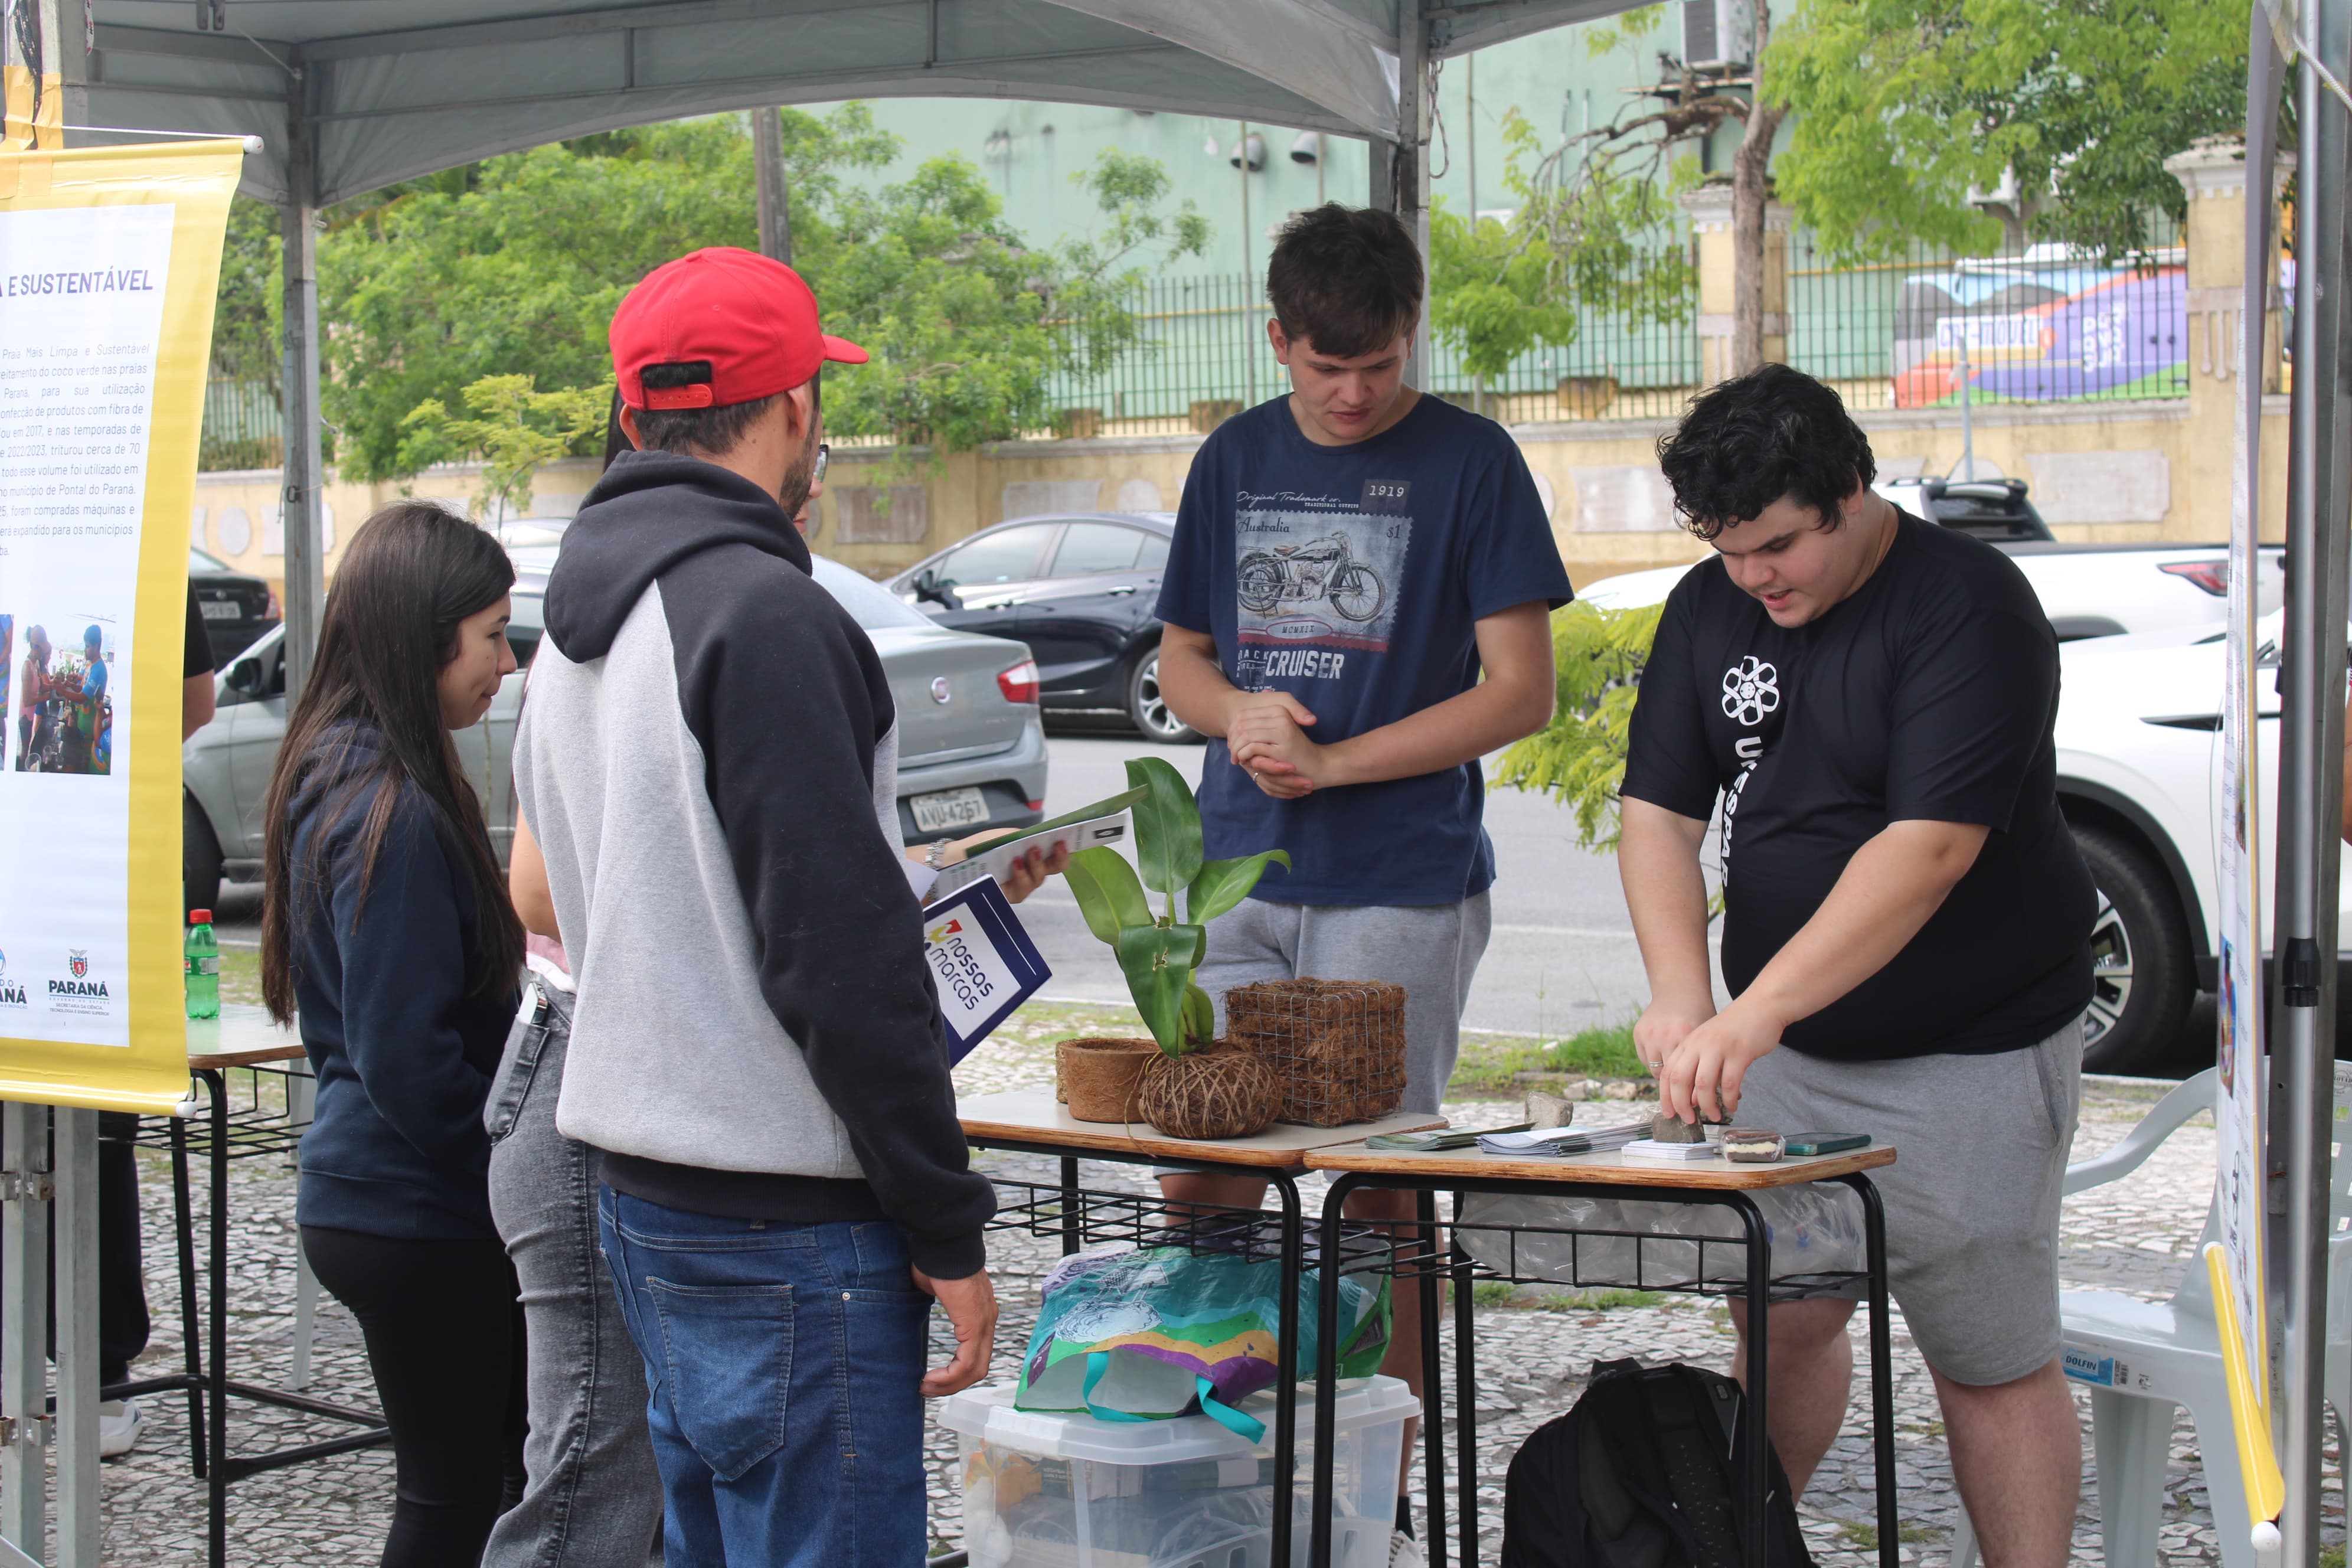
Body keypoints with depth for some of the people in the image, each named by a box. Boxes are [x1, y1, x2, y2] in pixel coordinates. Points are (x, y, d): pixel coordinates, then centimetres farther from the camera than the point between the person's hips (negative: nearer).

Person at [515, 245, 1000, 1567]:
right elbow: (838, 952, -20)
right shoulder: (762, 613, -16)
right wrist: (949, 1228, -15)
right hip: (787, 1227, -10)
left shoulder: (578, 627, 13)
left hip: (640, 1195, 10)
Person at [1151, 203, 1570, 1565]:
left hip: (1402, 888, -4)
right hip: (1238, 877, 4)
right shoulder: (1235, 460, 11)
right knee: (1197, 1166, 1)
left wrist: (1333, 763, -12)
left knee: (1381, 1187, 1)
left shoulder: (1471, 462, -3)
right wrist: (1240, 710, -5)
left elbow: (1521, 692, -5)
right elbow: (1183, 659, 18)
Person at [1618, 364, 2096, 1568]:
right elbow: (1658, 814, 2)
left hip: (1966, 1059, -5)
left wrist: (1758, 1011, -31)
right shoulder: (1710, 610, 5)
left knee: (1990, 1364, 0)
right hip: (1783, 1052, 6)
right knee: (1779, 1319, 10)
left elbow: (1931, 846, -25)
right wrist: (1683, 998, -16)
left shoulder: (1968, 605, -16)